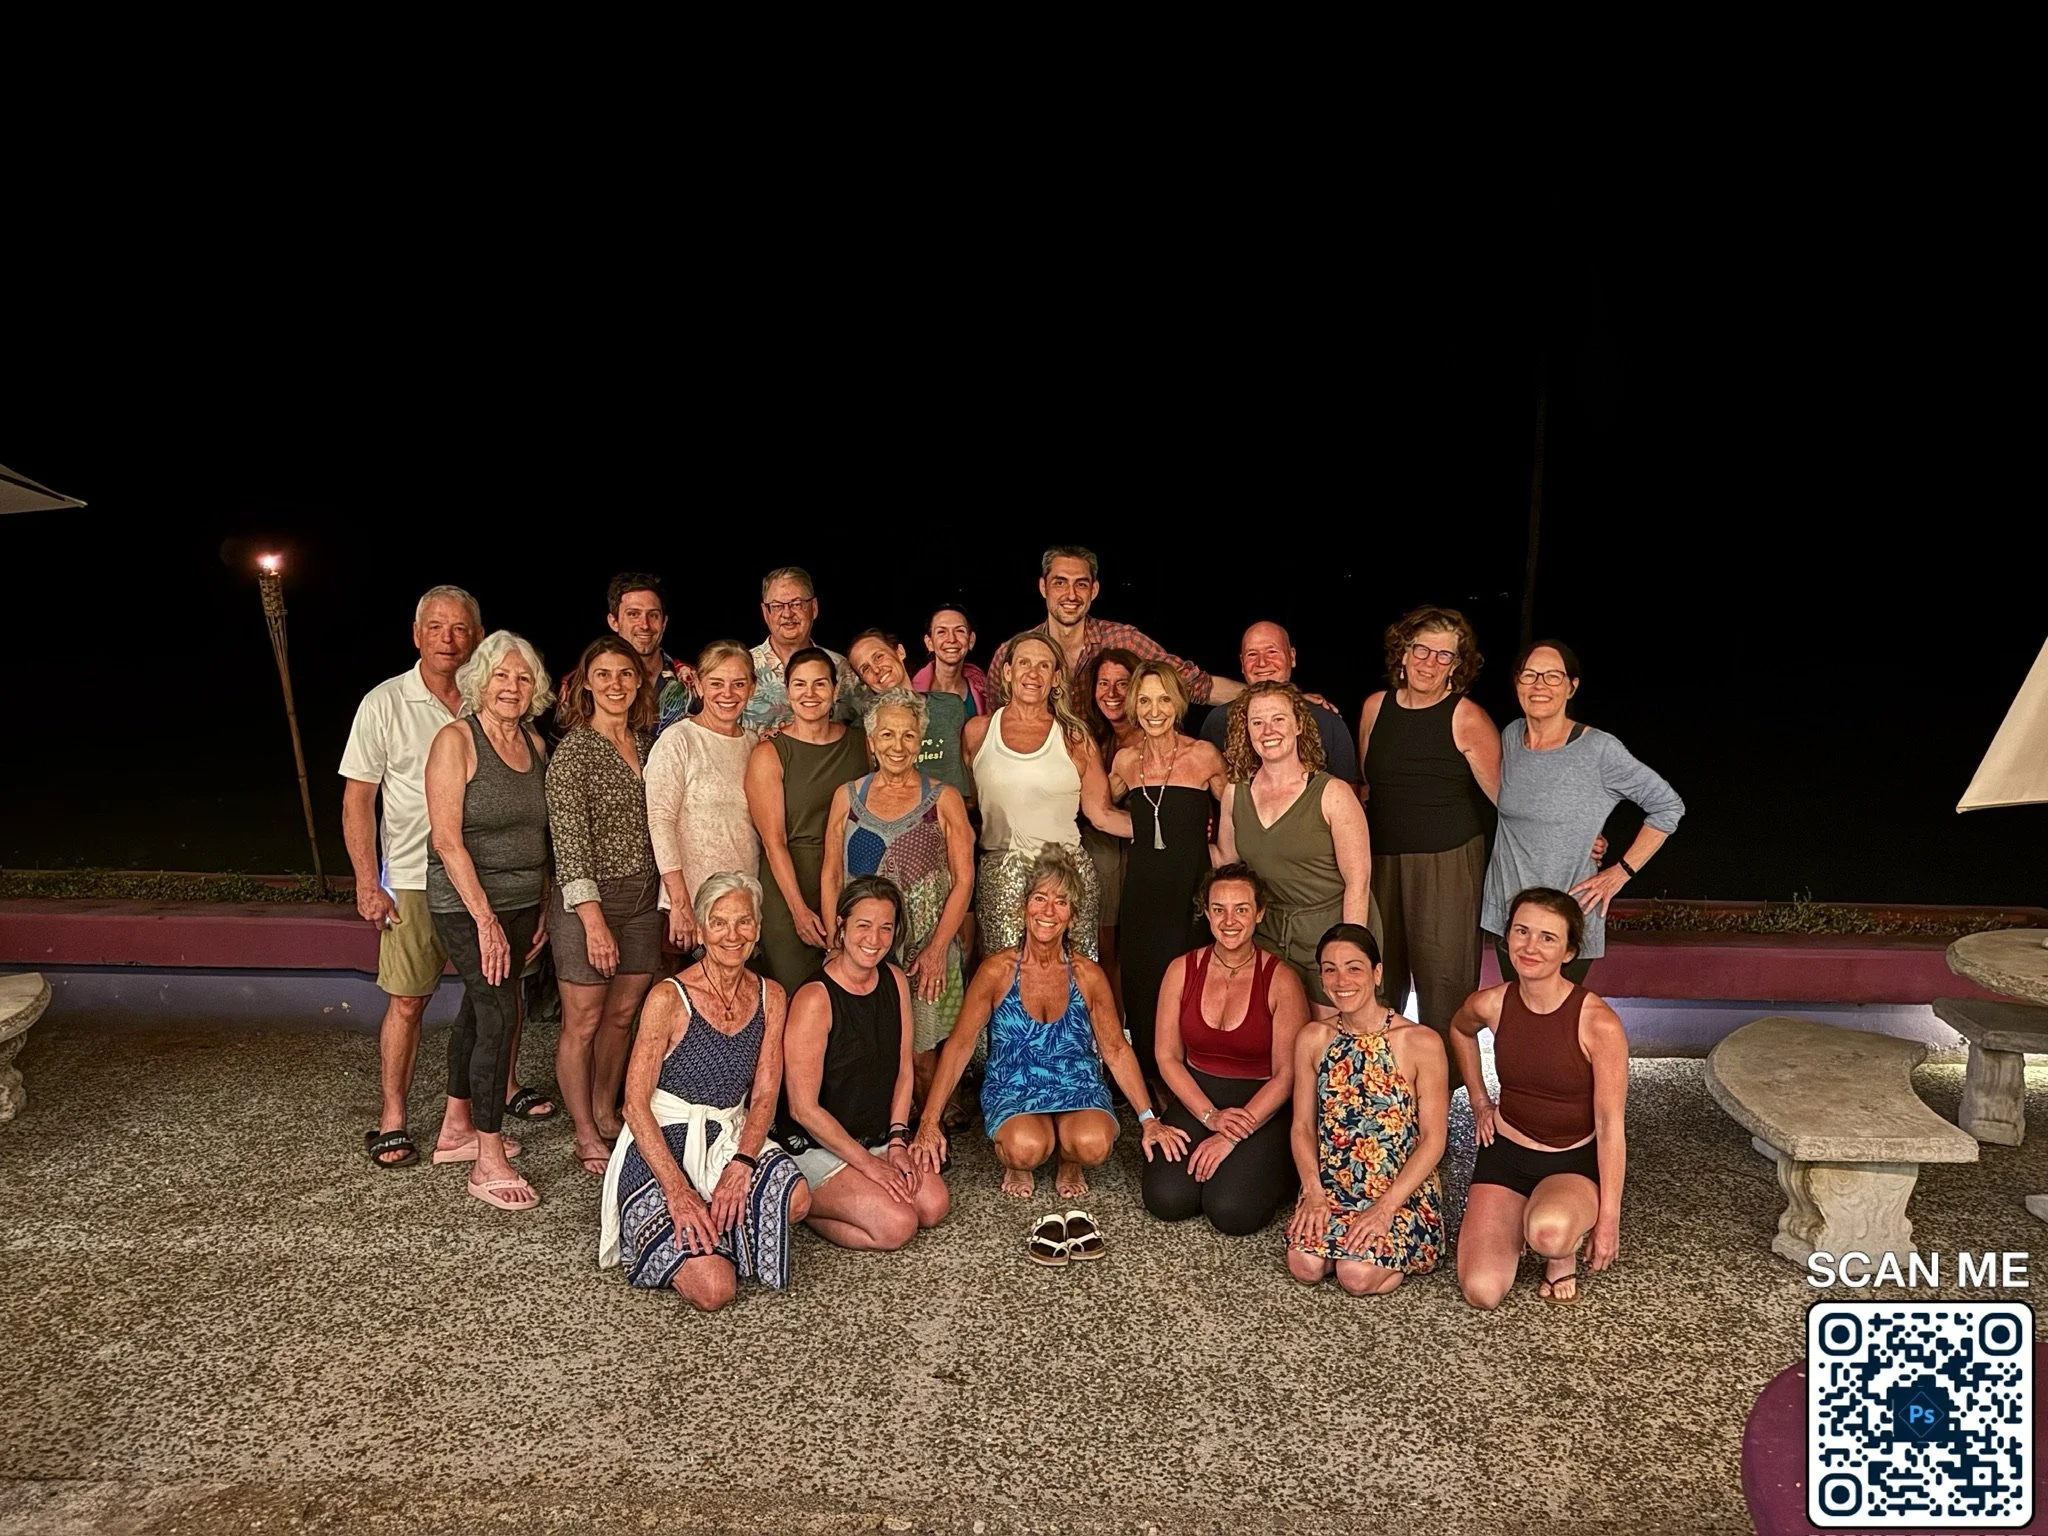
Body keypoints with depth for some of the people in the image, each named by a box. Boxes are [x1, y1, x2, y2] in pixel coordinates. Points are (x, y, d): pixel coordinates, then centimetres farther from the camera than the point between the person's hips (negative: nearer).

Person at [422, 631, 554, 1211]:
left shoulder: (534, 744, 8)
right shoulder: (456, 739, -12)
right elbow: (447, 839, -17)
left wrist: (542, 907, 10)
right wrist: (486, 919, -20)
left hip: (521, 902, 7)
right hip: (467, 905, -7)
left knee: (480, 1010, 16)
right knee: (500, 1015, -10)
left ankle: (456, 1130, 32)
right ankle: (489, 1165, -1)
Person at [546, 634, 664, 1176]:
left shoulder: (645, 744, 9)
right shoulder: (573, 750, -10)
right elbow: (569, 841, -14)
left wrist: (666, 896, 11)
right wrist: (593, 919, -19)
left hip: (643, 898, 6)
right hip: (588, 899, -6)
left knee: (622, 1016, 14)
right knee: (583, 1023, 4)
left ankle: (606, 1116, 31)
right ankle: (586, 1136, 18)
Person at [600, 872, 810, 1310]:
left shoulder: (770, 997, 3)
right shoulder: (669, 999, -12)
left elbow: (764, 1096, 1)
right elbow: (635, 1104, -13)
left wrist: (742, 1164, -18)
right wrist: (678, 1189, -22)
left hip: (731, 1140, 5)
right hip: (662, 1146, -5)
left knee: (795, 1199, -28)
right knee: (714, 1289, -23)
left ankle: (707, 1228, 1)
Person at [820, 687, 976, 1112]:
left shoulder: (943, 799, 2)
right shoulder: (848, 796, 8)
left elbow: (963, 880, -1)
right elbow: (831, 876, 10)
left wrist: (937, 949, -9)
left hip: (925, 952, -2)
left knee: (920, 1055, 0)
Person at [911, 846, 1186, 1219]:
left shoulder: (1088, 975, -6)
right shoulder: (997, 970, -10)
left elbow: (1116, 1050, 1)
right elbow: (959, 1046, -7)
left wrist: (1149, 1120, -4)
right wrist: (928, 1123, -11)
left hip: (1077, 1089, 2)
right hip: (1012, 1092, -1)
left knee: (1095, 1144, -31)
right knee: (1026, 1147, -34)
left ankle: (1070, 1163, 6)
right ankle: (1017, 1168, 4)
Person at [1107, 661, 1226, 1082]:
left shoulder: (1203, 755, -3)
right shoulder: (1126, 759, 6)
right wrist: (1141, 831, 11)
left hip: (1192, 887, -3)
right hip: (1142, 886, 3)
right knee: (1141, 983, 5)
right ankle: (1151, 1084, 19)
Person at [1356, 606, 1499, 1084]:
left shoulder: (1466, 717, -7)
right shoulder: (1375, 707, 6)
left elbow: (1506, 794, -7)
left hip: (1447, 862, -4)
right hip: (1381, 859, 5)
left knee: (1443, 974, -2)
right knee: (1379, 975, 12)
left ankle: (1443, 1083, 11)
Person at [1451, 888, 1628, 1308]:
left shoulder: (1599, 1023, -21)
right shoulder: (1490, 1004, -10)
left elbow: (1610, 1126, -15)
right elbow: (1460, 1030, 17)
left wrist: (1608, 1217, -15)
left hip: (1576, 1161, -3)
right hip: (1506, 1151, 3)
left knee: (1549, 1231, -39)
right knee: (1482, 1292, -13)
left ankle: (1564, 1252, 0)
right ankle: (1518, 1223, 19)